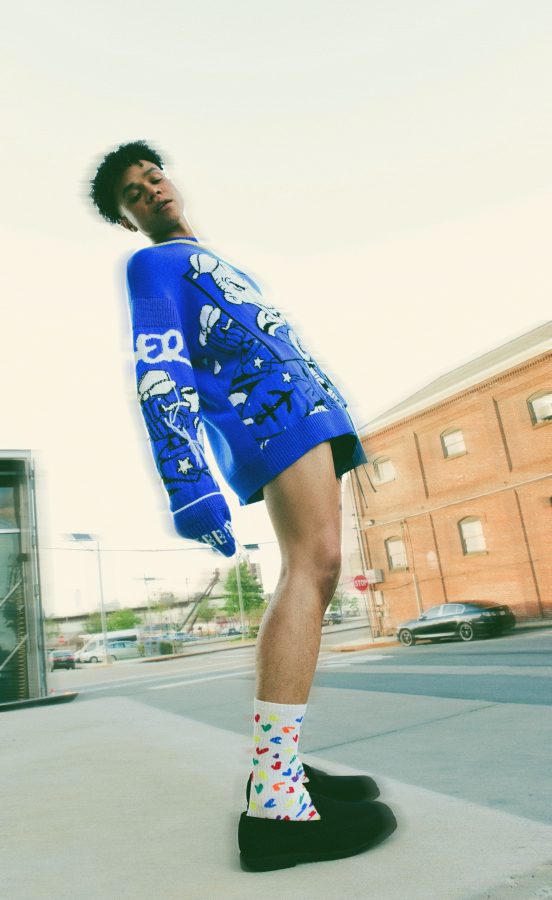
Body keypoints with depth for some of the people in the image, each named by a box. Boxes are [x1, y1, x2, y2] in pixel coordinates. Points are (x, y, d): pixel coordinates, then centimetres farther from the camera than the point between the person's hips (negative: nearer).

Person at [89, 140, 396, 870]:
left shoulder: (212, 261, 35)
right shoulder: (153, 264, 6)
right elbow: (158, 372, -11)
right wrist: (187, 482, -25)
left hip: (307, 408, 9)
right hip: (273, 406, -9)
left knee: (313, 571, 2)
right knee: (314, 564, -23)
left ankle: (278, 764, 6)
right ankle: (275, 801, -27)